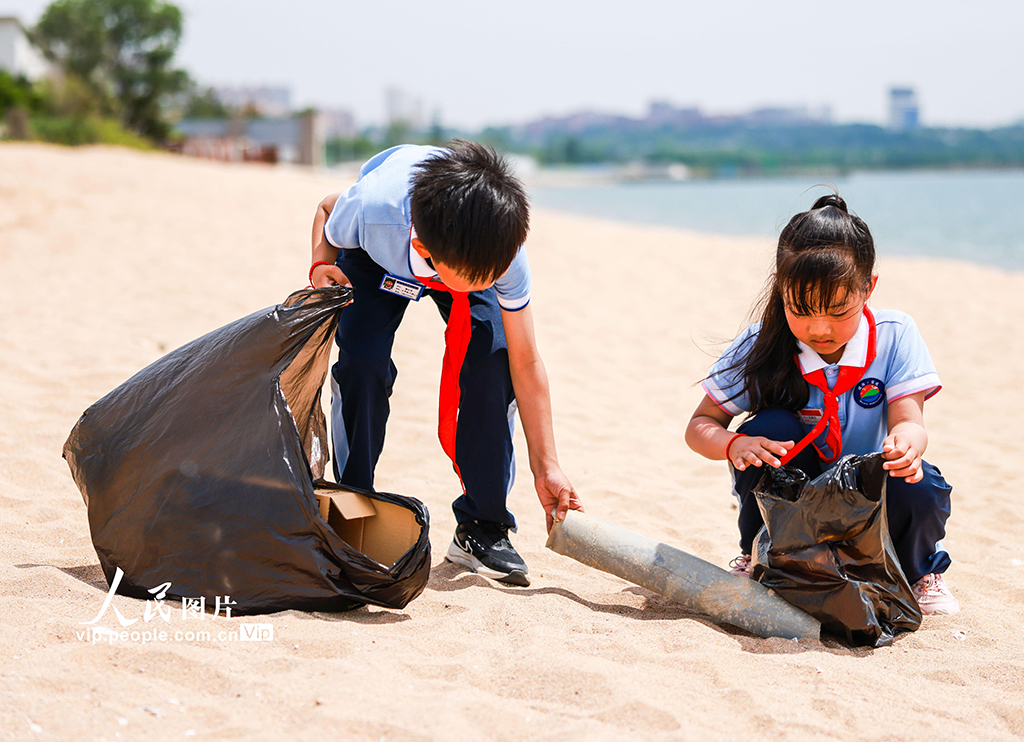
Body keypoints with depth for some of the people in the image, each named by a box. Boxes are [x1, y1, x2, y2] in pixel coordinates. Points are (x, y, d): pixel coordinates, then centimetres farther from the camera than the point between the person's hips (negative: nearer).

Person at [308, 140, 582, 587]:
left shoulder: (504, 250, -39)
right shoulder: (371, 210, -44)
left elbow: (525, 363, -27)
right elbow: (326, 210, -15)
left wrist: (546, 466, -24)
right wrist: (322, 265, -35)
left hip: (465, 246, 1)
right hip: (377, 258, 0)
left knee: (493, 357, -21)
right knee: (362, 361, -23)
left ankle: (482, 527, -6)